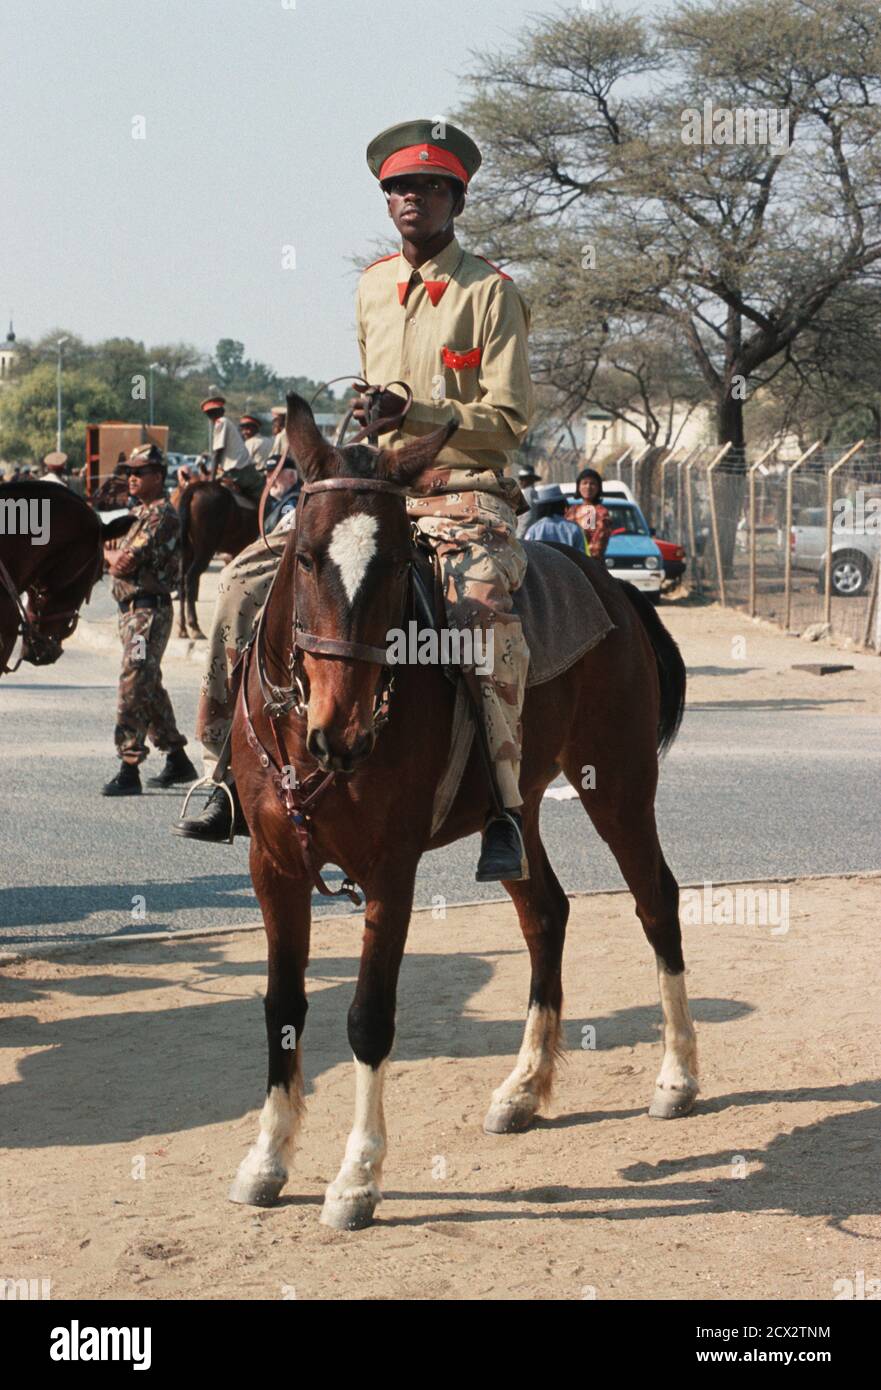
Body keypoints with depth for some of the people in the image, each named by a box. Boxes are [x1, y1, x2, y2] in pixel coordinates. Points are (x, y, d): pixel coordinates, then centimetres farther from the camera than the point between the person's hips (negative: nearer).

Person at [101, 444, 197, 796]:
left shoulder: (161, 516, -14)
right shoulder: (139, 513, 18)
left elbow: (127, 562, -19)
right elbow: (121, 562, 18)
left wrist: (106, 553, 0)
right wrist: (117, 558, -3)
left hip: (148, 611, -10)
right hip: (132, 611, 10)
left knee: (134, 688, -13)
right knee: (150, 687, 16)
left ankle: (129, 771, -14)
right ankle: (177, 761, 25)